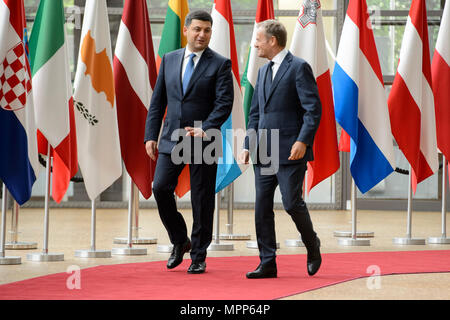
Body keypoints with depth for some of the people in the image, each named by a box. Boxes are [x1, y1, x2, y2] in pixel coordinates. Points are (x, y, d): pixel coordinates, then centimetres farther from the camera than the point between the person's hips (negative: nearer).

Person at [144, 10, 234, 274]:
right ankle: (180, 241, 15)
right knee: (160, 188, -8)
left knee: (202, 199, 1)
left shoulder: (220, 64, -1)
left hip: (203, 142, -3)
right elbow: (158, 101, 12)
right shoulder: (169, 60, 11)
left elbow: (225, 103, -9)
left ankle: (199, 256, 13)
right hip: (171, 139, 3)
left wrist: (205, 129, -22)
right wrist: (151, 135, 4)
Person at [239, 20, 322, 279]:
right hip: (264, 152, 8)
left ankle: (312, 244, 18)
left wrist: (303, 141, -21)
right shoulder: (264, 71, 19)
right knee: (262, 207, 2)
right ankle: (267, 264, 6)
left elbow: (313, 109, -12)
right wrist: (248, 146, 13)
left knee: (292, 203, -9)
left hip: (290, 151, -7)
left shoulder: (299, 68, -6)